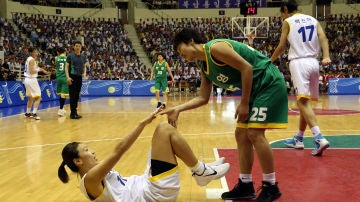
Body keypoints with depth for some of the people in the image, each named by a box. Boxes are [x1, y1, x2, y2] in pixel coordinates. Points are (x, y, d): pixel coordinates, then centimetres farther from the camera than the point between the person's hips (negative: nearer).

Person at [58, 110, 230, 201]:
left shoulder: (98, 173, 17)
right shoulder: (89, 179, -13)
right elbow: (118, 150, -21)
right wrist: (143, 122, -20)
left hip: (146, 185, 10)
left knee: (165, 131, 12)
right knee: (164, 129, -14)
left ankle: (199, 167, 12)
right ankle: (201, 172, -4)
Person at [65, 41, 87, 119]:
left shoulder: (83, 56, 9)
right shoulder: (70, 55, -5)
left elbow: (84, 66, 19)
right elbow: (66, 67, -6)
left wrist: (84, 73, -1)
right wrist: (68, 77, -16)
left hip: (79, 77, 5)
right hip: (72, 77, -5)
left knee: (77, 95, 9)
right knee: (72, 96, -6)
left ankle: (75, 112, 17)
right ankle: (73, 113, -3)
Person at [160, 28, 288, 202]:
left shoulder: (215, 47, -18)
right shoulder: (204, 67, 11)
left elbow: (247, 68, -22)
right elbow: (202, 98, 12)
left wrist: (244, 103, -19)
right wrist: (178, 109, 1)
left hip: (269, 82, -10)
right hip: (256, 89, 10)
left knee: (255, 133, -14)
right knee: (241, 135, 7)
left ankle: (271, 187, 0)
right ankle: (245, 185, 16)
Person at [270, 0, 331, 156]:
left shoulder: (288, 22, 3)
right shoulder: (313, 20, 18)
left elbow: (282, 46, 2)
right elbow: (323, 39, 3)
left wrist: (270, 61, 16)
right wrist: (326, 57, -8)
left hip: (299, 62, -6)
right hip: (313, 62, 6)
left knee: (303, 102, -13)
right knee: (304, 101, 14)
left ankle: (319, 138, -29)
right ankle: (298, 139, 23)